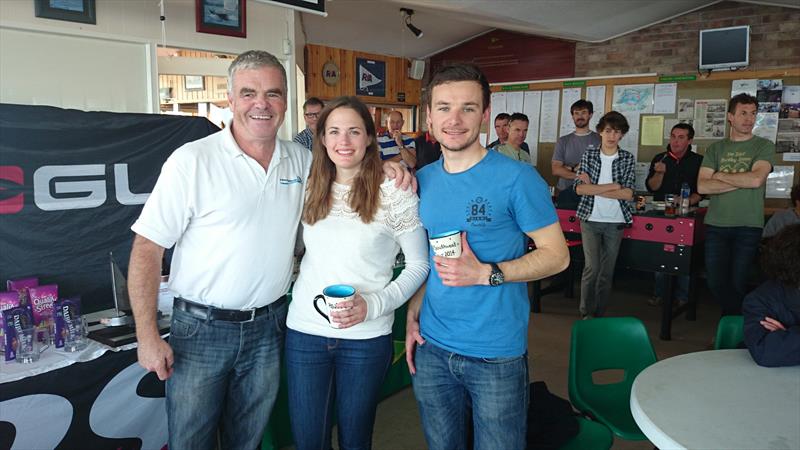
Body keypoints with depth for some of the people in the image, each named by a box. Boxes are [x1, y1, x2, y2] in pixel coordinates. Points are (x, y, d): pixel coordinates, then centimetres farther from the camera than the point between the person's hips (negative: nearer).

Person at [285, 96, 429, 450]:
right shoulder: (311, 188, 4)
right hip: (305, 331, 3)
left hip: (366, 337, -3)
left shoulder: (393, 192, -9)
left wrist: (373, 305, -16)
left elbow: (418, 265, -5)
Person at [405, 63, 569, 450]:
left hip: (497, 355, -4)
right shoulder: (423, 180, 5)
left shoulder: (517, 178, -12)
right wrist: (413, 314, 2)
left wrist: (485, 273, -22)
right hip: (432, 347, 5)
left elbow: (557, 255, -10)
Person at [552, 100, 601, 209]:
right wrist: (579, 175, -15)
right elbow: (555, 169, -1)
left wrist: (570, 168, -9)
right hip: (565, 193, 2)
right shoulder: (563, 141, 10)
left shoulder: (599, 139, 3)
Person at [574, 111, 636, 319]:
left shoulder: (628, 158, 2)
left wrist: (594, 188, -12)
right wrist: (611, 187, -13)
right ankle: (586, 313, 7)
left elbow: (628, 194, -9)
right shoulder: (589, 155, 1)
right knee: (592, 267, -6)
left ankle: (600, 314, 20)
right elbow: (579, 188, -10)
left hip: (615, 222, 1)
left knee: (607, 270, 8)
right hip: (590, 219, -1)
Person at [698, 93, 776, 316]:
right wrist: (742, 182, -9)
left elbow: (756, 179, -15)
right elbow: (702, 186, -3)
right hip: (716, 225, 2)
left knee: (737, 284, 4)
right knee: (716, 283, 3)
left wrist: (720, 176, -3)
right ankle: (738, 318, 26)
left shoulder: (764, 146, 2)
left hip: (748, 226, -2)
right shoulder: (716, 149, 9)